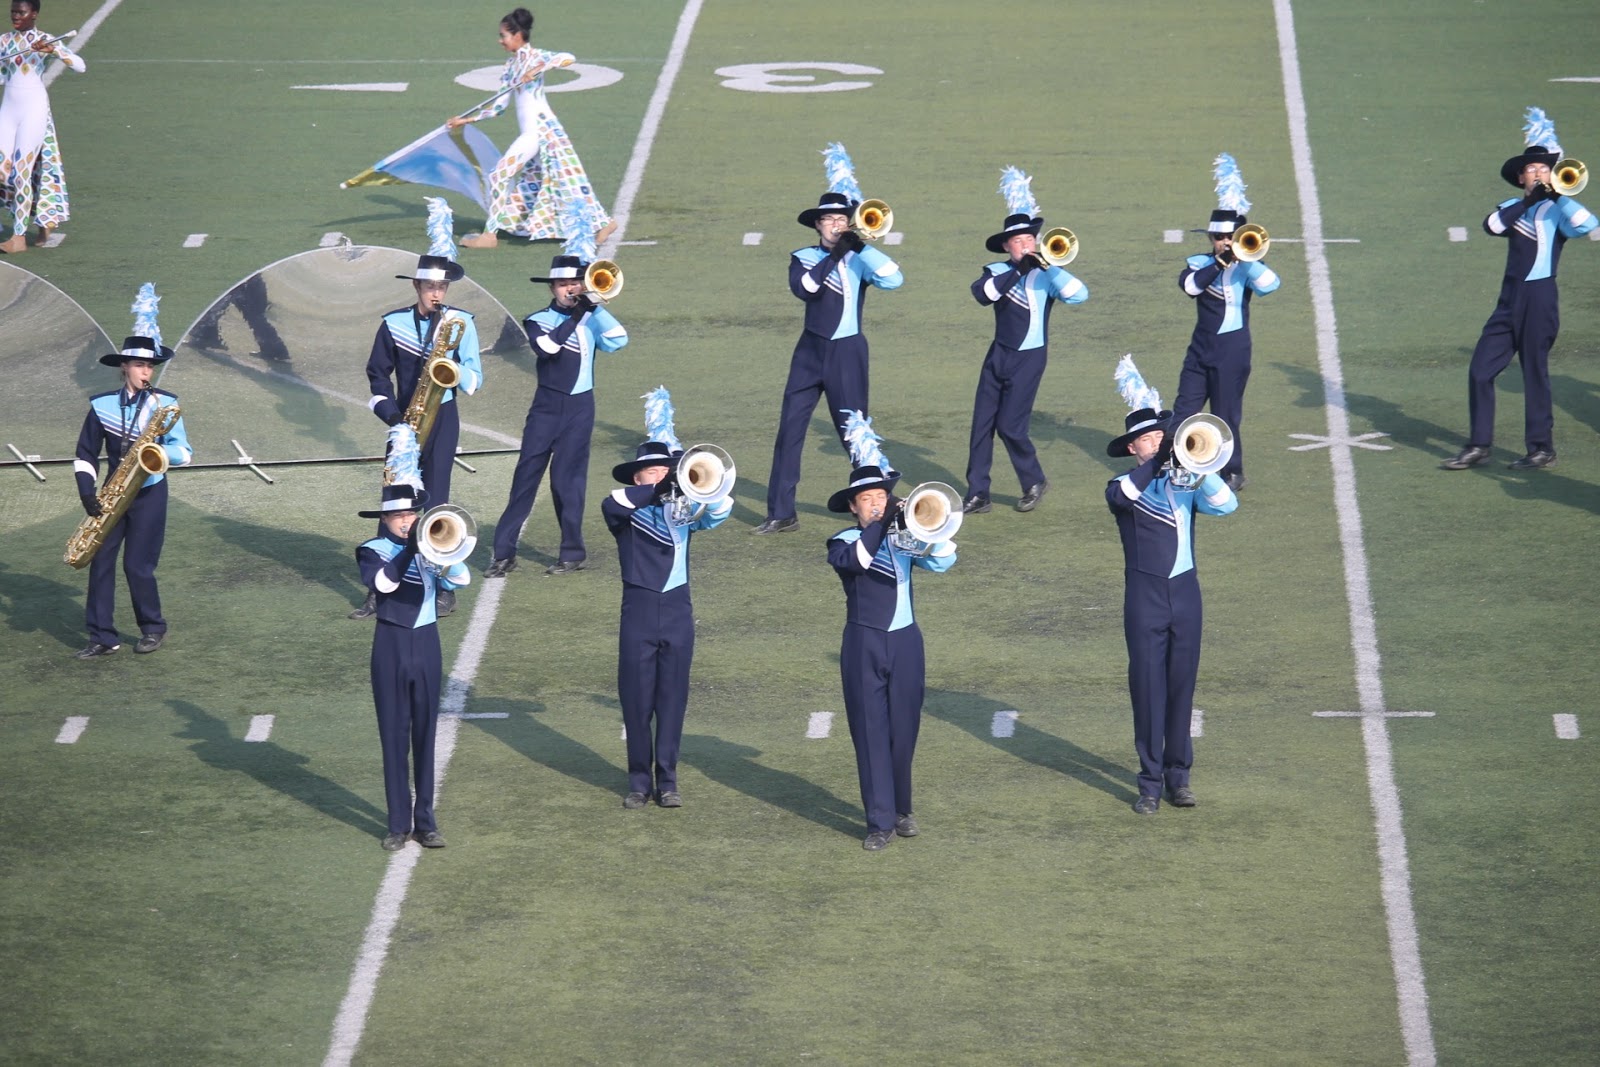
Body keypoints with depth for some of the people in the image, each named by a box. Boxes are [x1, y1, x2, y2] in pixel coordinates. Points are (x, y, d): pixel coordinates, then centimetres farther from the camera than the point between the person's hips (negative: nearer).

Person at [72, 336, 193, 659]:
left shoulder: (165, 404, -4)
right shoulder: (102, 405, 1)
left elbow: (184, 453, -6)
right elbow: (86, 454, 6)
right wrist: (87, 492, -7)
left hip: (150, 493, -3)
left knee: (138, 565, -4)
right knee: (100, 561, -3)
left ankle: (153, 629, 16)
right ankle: (102, 637, 2)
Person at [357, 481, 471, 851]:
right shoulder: (372, 552, -1)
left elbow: (461, 579, -9)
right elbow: (383, 583, -23)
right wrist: (410, 548, -25)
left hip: (426, 645, 3)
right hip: (391, 648, -3)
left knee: (425, 736, 7)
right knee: (394, 737, 1)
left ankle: (425, 820, 13)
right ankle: (398, 823, 6)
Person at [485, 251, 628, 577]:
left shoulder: (590, 320, 7)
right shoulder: (538, 321, 4)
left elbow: (618, 340, -10)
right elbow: (546, 347, -16)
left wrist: (594, 306, -15)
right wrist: (574, 317, -20)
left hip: (579, 407, 0)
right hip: (546, 406, 0)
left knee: (567, 479, 0)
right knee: (526, 474, -2)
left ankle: (573, 552, 10)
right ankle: (504, 552, -1)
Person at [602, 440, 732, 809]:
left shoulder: (683, 509, 8)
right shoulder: (627, 513, 0)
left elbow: (721, 511, -8)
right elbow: (611, 505, -24)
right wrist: (655, 492, -34)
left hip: (677, 610, 2)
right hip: (638, 612, -2)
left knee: (673, 699, 5)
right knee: (636, 699, 2)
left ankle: (667, 780, 13)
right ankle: (639, 781, 11)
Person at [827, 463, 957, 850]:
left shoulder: (904, 536, 9)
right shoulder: (844, 542, 1)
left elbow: (943, 560, -6)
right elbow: (854, 559, -23)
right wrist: (883, 522, -25)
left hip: (905, 642, 3)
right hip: (864, 645, -3)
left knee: (904, 731, 8)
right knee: (871, 733, -3)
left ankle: (902, 808, 25)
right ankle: (880, 822, -1)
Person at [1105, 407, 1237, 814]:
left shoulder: (1184, 485, 10)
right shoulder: (1124, 487, 2)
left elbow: (1226, 504, -5)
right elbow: (1122, 494, -23)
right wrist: (1158, 459, -23)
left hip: (1185, 591, 3)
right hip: (1145, 595, -3)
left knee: (1182, 685, 7)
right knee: (1148, 687, -2)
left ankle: (1178, 773, 16)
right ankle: (1150, 781, 2)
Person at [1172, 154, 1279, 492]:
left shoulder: (1246, 268, -5)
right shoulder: (1199, 263, 4)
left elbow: (1269, 284, -26)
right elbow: (1190, 285, -17)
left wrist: (1244, 257, -24)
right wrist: (1220, 262, -23)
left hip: (1232, 350, -4)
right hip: (1200, 348, 4)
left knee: (1226, 416, 1)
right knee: (1183, 412, 5)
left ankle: (1233, 474, 16)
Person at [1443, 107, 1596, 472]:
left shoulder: (1556, 210, -1)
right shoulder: (1513, 208, 13)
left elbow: (1587, 224, -22)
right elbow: (1492, 225, -9)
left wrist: (1558, 195, -17)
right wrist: (1529, 200, -15)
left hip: (1539, 298, -5)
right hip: (1510, 300, 5)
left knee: (1535, 372, -1)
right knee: (1480, 370, 3)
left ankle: (1542, 448, 9)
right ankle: (1478, 445, 12)